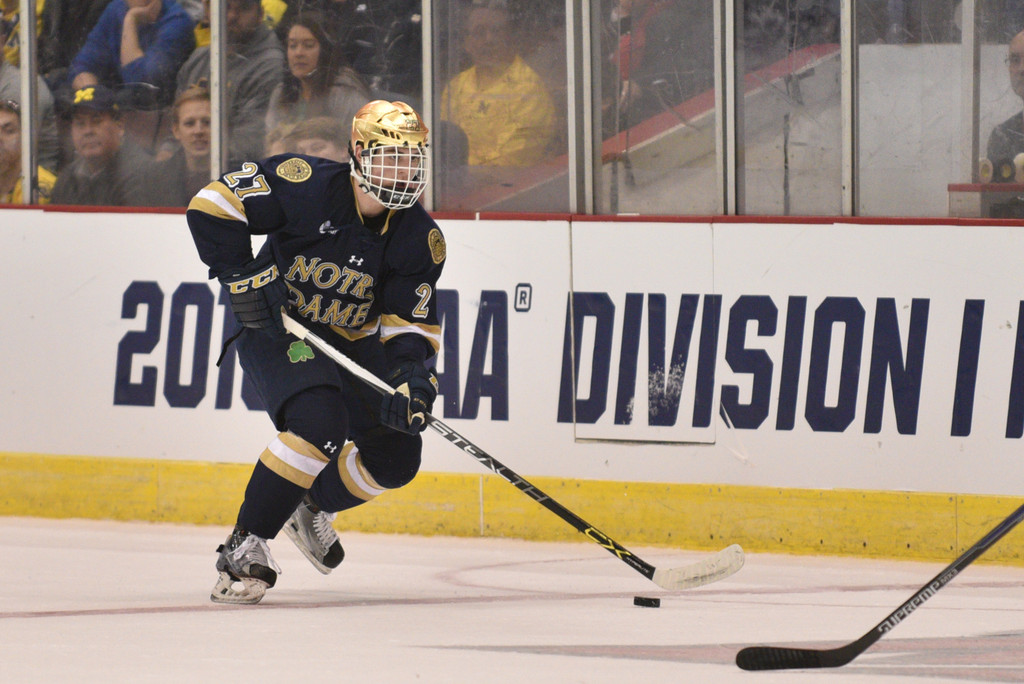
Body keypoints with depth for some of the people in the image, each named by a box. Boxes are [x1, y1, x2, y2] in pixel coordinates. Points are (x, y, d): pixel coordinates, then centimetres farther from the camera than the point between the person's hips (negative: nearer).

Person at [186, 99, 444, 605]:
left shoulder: (420, 239, -9)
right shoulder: (307, 187, -23)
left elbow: (410, 326, -7)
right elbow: (213, 205, -20)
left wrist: (413, 377, -26)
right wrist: (242, 276, -23)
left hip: (353, 344, 6)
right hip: (275, 331, -6)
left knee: (397, 457, 0)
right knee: (320, 421, -32)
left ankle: (311, 506, 31)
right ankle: (246, 545, -21)